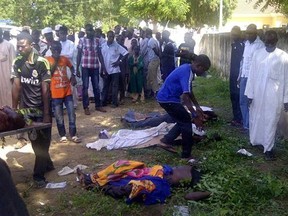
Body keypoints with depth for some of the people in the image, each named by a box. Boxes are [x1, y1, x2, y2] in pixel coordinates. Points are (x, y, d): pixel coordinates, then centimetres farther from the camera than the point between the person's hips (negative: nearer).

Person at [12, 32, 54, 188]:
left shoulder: (41, 62, -14)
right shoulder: (17, 63, 0)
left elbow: (45, 89, -15)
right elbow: (16, 86, 0)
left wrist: (46, 114, -16)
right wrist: (14, 109, -1)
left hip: (41, 109, -4)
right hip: (26, 109, 5)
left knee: (42, 142, 3)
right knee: (35, 141, 15)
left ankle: (38, 174, 13)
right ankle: (47, 164, 35)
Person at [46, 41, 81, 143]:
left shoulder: (64, 58, 5)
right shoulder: (47, 60, -6)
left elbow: (71, 67, 22)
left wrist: (73, 76, 5)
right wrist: (55, 62, -17)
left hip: (67, 91, 3)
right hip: (55, 93, -3)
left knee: (72, 114, 3)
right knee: (59, 116, 5)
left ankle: (73, 135, 12)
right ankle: (63, 135, 19)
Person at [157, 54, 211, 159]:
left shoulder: (187, 68, 8)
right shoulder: (187, 73, -23)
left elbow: (189, 91, 17)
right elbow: (185, 96, -31)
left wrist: (197, 107, 17)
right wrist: (195, 116, -30)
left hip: (166, 97, 10)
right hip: (168, 99, -10)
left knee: (183, 121, 18)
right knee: (186, 122, -3)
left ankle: (167, 139, 27)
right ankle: (186, 154, 5)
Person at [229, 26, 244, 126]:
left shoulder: (242, 45, -14)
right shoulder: (234, 44, 14)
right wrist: (231, 74, 17)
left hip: (238, 75, -9)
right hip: (233, 75, 9)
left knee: (237, 97, -4)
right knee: (233, 96, 14)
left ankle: (239, 119, 4)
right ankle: (236, 117, 24)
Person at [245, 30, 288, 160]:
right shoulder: (258, 54, 2)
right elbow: (252, 75, 3)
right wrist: (249, 93, 1)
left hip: (274, 96, -3)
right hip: (258, 93, 3)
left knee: (271, 122, 3)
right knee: (255, 119, 15)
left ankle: (268, 148, 14)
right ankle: (254, 141, 35)